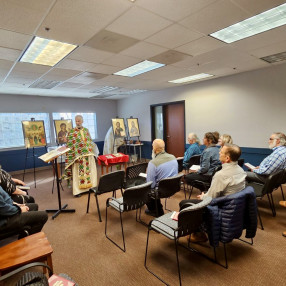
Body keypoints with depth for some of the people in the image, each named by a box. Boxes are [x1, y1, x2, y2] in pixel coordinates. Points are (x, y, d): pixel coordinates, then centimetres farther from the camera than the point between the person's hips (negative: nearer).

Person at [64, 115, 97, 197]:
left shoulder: (86, 130, 9)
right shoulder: (71, 132, -4)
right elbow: (69, 146, -6)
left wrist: (92, 151, 10)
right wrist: (73, 157, -13)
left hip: (88, 155, 4)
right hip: (78, 156, -4)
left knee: (89, 171, 10)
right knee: (78, 173, 1)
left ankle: (90, 187, 23)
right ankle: (77, 190, 8)